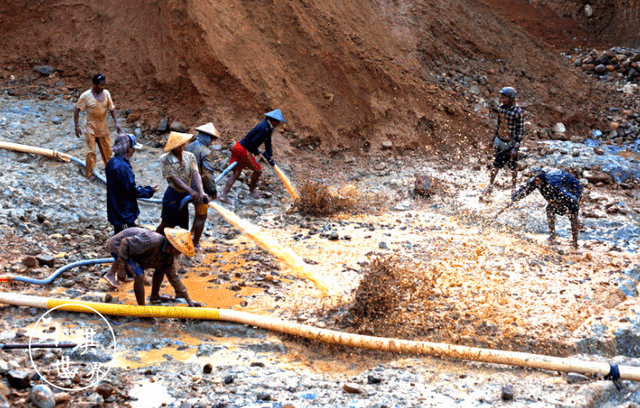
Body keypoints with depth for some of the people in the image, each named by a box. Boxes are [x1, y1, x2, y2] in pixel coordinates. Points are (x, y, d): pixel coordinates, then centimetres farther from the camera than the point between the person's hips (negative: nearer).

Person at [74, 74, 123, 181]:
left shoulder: (106, 94, -3)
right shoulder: (86, 96, -16)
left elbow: (112, 109, 6)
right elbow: (76, 111, -10)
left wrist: (116, 123, -3)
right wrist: (77, 127, -13)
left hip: (103, 128, 4)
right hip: (91, 128, -4)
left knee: (107, 150, 14)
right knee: (91, 152, -4)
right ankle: (90, 173, 9)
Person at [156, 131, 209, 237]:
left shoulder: (190, 156, -1)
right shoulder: (165, 159, -13)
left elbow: (195, 174, -13)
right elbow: (174, 178, -18)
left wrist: (201, 192, -28)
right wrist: (191, 191, -25)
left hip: (185, 195, 4)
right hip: (172, 195, -4)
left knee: (184, 225, 11)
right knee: (167, 224, 2)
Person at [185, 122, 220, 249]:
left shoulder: (188, 148, 3)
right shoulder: (205, 152, -20)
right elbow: (207, 174, -23)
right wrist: (213, 191, -13)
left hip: (188, 187, 7)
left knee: (200, 212, 26)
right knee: (201, 216, 8)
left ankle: (192, 233, 29)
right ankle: (195, 244, 15)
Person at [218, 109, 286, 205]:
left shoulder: (267, 126, 15)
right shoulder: (265, 129, -18)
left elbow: (268, 143, 25)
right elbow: (253, 142, -22)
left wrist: (270, 157, 27)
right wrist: (257, 152, -4)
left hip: (237, 147, 10)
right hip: (244, 151, -10)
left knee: (236, 173, 12)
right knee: (258, 171, 7)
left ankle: (224, 195, 9)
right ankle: (252, 190, 29)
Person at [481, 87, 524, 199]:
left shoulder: (518, 112, -16)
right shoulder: (501, 108, 2)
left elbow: (520, 131, -14)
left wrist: (515, 148, -18)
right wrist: (494, 138, 18)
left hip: (511, 143, -4)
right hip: (500, 142, 4)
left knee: (513, 167, 10)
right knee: (496, 165, 6)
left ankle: (513, 188, 25)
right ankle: (490, 186, 15)